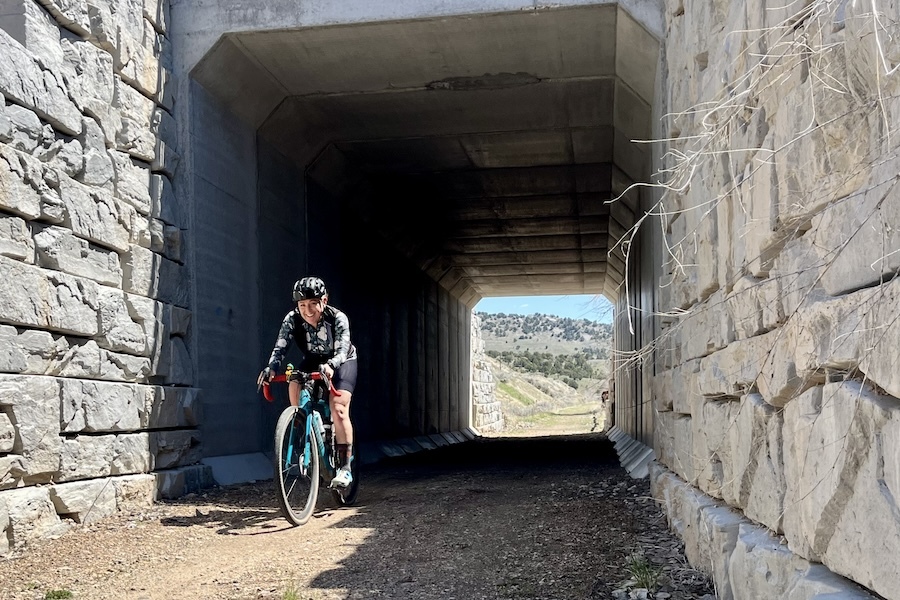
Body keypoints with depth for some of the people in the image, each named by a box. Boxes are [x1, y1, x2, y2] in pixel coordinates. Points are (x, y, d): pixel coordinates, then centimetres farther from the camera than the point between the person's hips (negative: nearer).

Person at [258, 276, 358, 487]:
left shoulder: (338, 318, -30)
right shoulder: (292, 319, -22)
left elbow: (342, 350, -38)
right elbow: (280, 347, -29)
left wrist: (330, 365, -60)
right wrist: (271, 368, -50)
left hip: (342, 361, -4)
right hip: (312, 361, 4)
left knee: (338, 407, -22)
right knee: (294, 386, -27)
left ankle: (345, 468, -16)